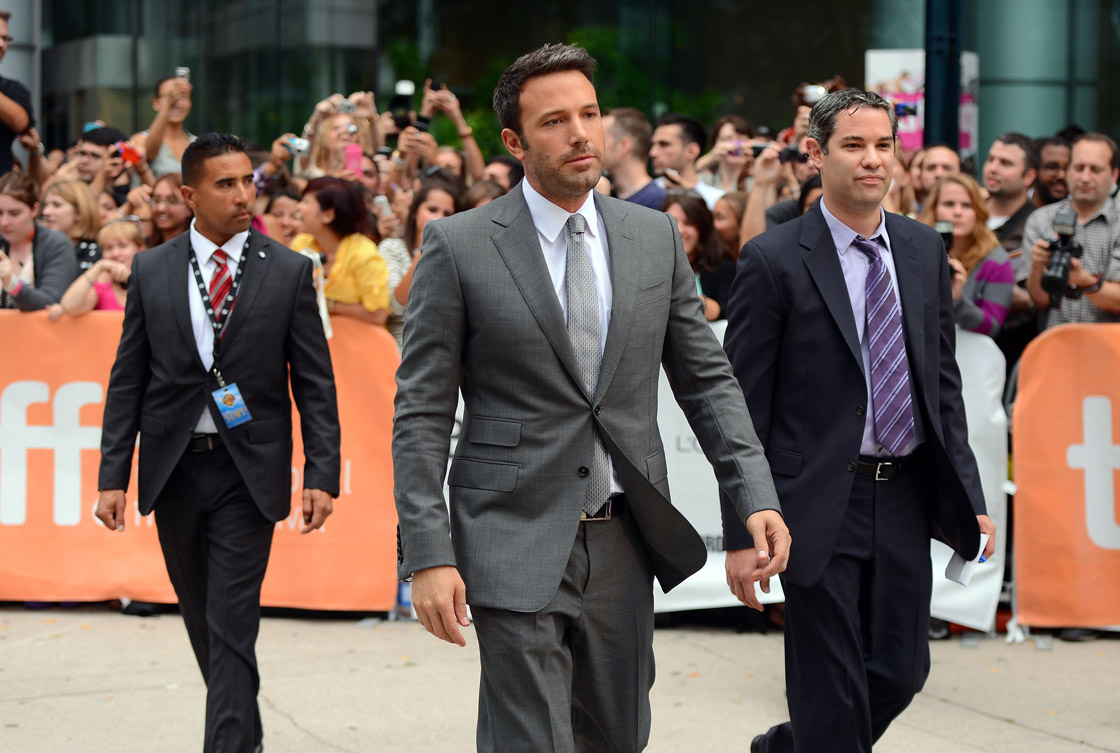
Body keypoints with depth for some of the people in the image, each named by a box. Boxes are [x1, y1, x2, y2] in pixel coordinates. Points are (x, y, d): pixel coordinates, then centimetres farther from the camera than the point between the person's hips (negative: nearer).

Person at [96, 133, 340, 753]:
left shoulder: (289, 272, 0)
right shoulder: (151, 271, 4)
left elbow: (315, 384, -1)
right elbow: (127, 381, 5)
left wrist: (321, 475, -9)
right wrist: (112, 475, -1)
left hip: (248, 471, -3)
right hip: (173, 468, 3)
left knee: (232, 624, -8)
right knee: (200, 615, 15)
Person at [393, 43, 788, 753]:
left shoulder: (655, 237, 6)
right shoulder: (459, 246, -6)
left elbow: (707, 379, 11)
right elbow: (421, 413, -5)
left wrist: (756, 497, -1)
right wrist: (428, 556, -12)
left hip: (623, 542, 4)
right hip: (516, 544, -4)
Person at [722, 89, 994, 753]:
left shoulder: (925, 249, 8)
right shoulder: (775, 262, -9)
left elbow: (943, 378, 14)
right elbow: (743, 406, -8)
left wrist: (970, 495, 8)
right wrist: (743, 533, -11)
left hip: (905, 494, 6)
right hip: (822, 502, -6)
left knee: (901, 673, 13)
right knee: (832, 691, -1)